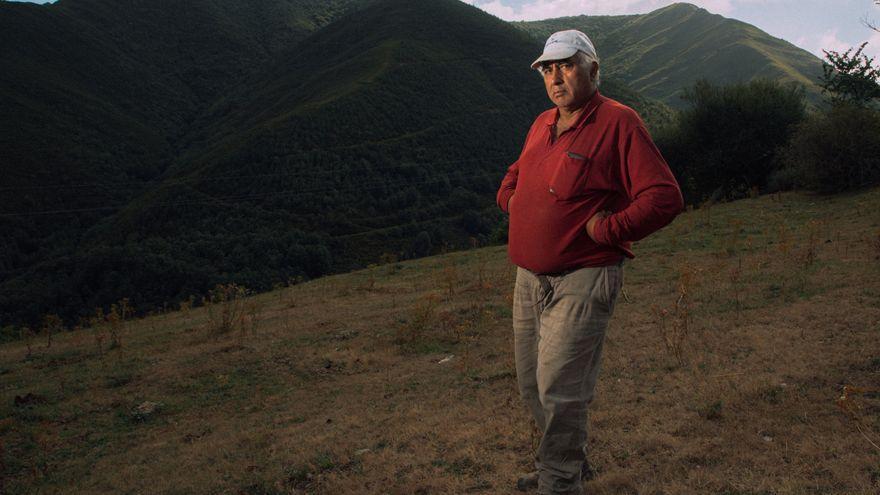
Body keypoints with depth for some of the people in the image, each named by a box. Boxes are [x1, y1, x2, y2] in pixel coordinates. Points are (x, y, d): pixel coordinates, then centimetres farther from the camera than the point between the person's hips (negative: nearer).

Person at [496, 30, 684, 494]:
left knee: (558, 393, -5)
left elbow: (665, 197, -17)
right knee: (532, 385, 17)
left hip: (581, 283, -8)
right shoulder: (541, 124, 13)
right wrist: (511, 202, 12)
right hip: (529, 279, 8)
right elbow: (514, 175, 31)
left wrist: (606, 230, -17)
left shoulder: (618, 123, -11)